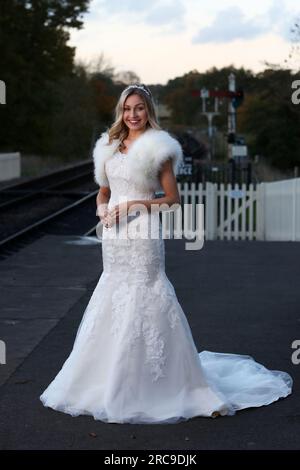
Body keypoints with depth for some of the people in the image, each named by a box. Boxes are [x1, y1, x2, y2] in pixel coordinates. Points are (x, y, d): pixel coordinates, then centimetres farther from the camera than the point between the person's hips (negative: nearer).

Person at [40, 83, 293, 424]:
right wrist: (102, 211, 0)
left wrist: (135, 204, -15)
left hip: (142, 233, -6)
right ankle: (115, 378, 25)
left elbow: (173, 199, -6)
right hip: (113, 235, 6)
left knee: (144, 297, -6)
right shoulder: (109, 147, 12)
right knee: (113, 298, 11)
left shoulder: (157, 147, -5)